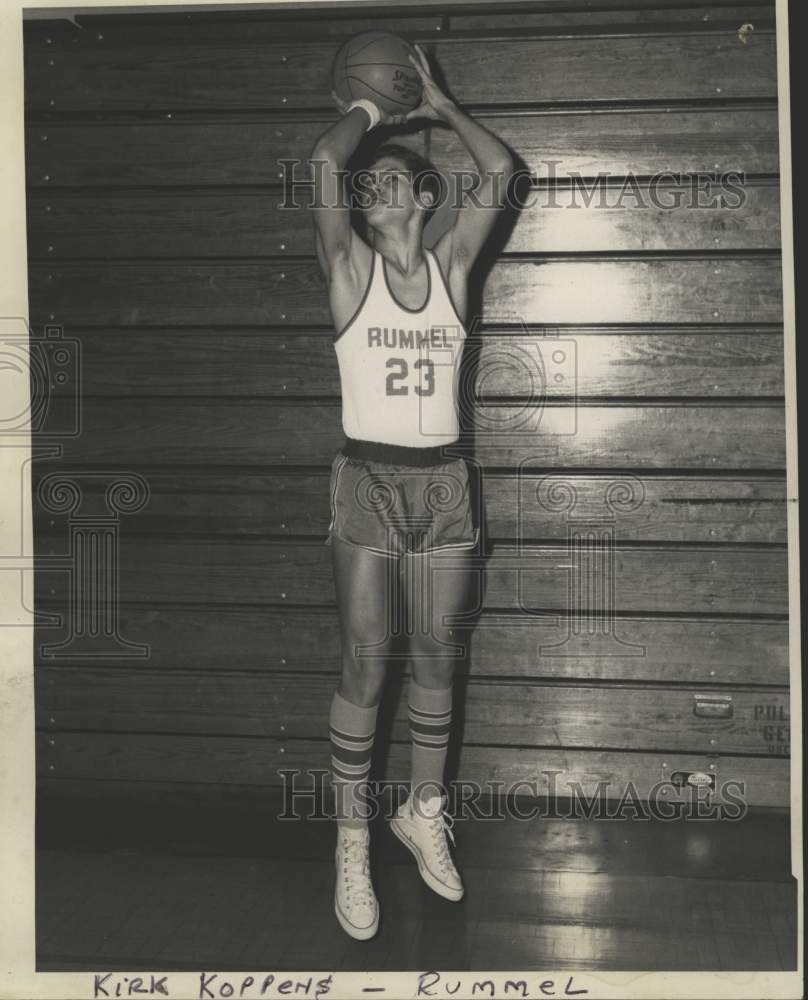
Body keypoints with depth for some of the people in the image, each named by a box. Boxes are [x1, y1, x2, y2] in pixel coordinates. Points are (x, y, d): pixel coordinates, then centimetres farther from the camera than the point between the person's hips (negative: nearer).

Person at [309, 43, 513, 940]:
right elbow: (325, 160, -14)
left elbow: (499, 171, -2)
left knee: (435, 659, 10)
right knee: (365, 665, -2)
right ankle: (352, 841, 9)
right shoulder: (348, 267, -1)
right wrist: (368, 110, 3)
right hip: (368, 482, -3)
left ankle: (424, 813, 27)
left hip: (443, 484, 3)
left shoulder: (450, 264, 6)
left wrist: (437, 106, 7)